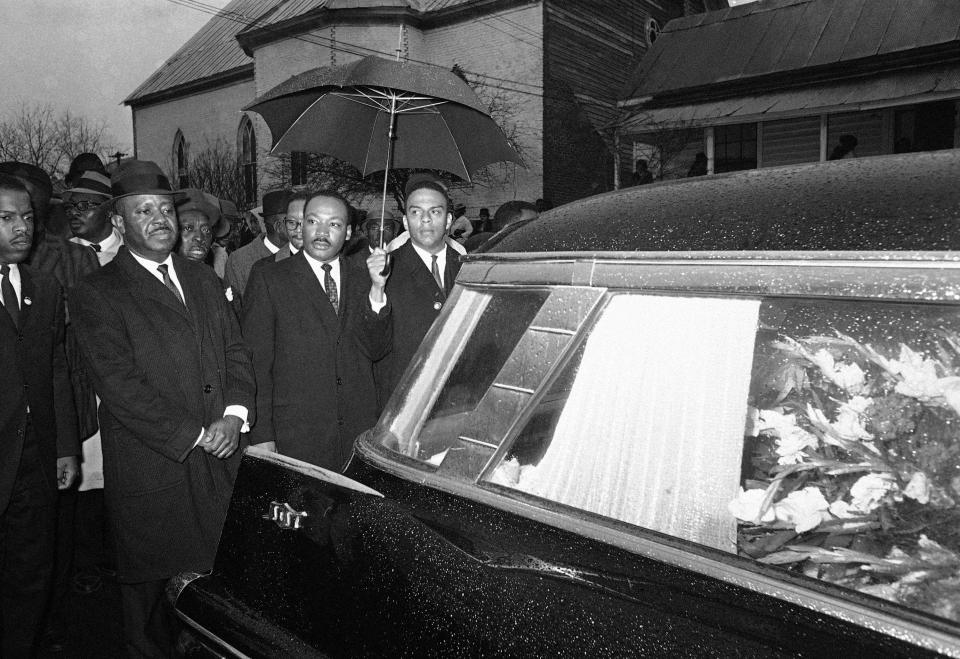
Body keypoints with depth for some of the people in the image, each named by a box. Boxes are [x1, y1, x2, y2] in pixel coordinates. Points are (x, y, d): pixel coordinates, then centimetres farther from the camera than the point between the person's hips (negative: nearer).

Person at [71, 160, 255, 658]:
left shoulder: (203, 279, 13)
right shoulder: (97, 294, -6)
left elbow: (236, 350, 11)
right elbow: (119, 386, -13)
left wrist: (234, 414, -6)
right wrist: (194, 435, -14)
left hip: (219, 462, 5)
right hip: (152, 472, -4)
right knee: (152, 595, 10)